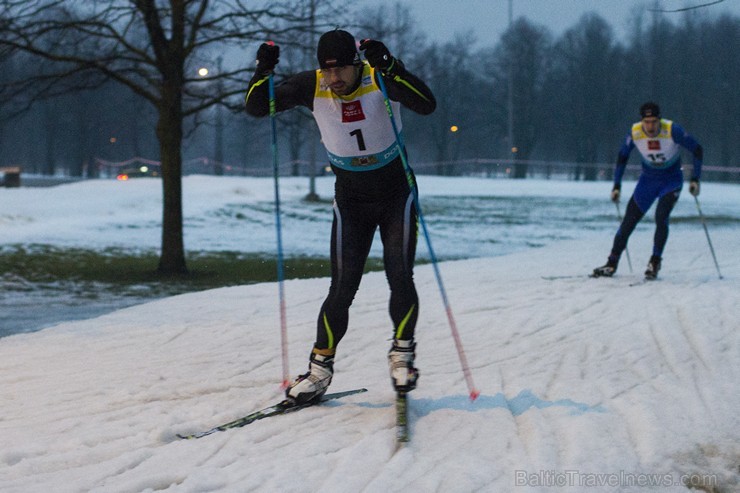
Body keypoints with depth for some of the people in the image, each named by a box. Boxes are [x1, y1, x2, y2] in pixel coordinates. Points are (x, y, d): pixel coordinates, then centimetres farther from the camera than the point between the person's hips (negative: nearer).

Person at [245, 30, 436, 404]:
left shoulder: (380, 79, -20)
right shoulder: (312, 86, -13)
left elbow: (426, 104, -35)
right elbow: (256, 107, -11)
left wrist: (387, 67, -45)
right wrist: (263, 71, -30)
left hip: (396, 194, -1)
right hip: (351, 200, 2)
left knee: (400, 277, -13)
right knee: (342, 288, -5)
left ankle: (402, 353, 7)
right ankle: (320, 367, 5)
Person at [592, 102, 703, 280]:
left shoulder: (672, 130, -25)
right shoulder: (635, 133, -17)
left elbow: (697, 150, -14)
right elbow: (622, 156, 0)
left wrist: (695, 179, -19)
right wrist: (617, 185, -3)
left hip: (671, 180, -3)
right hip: (648, 179, 3)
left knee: (661, 217, -23)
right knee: (629, 221, -3)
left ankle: (655, 262, -9)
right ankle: (612, 264, 5)